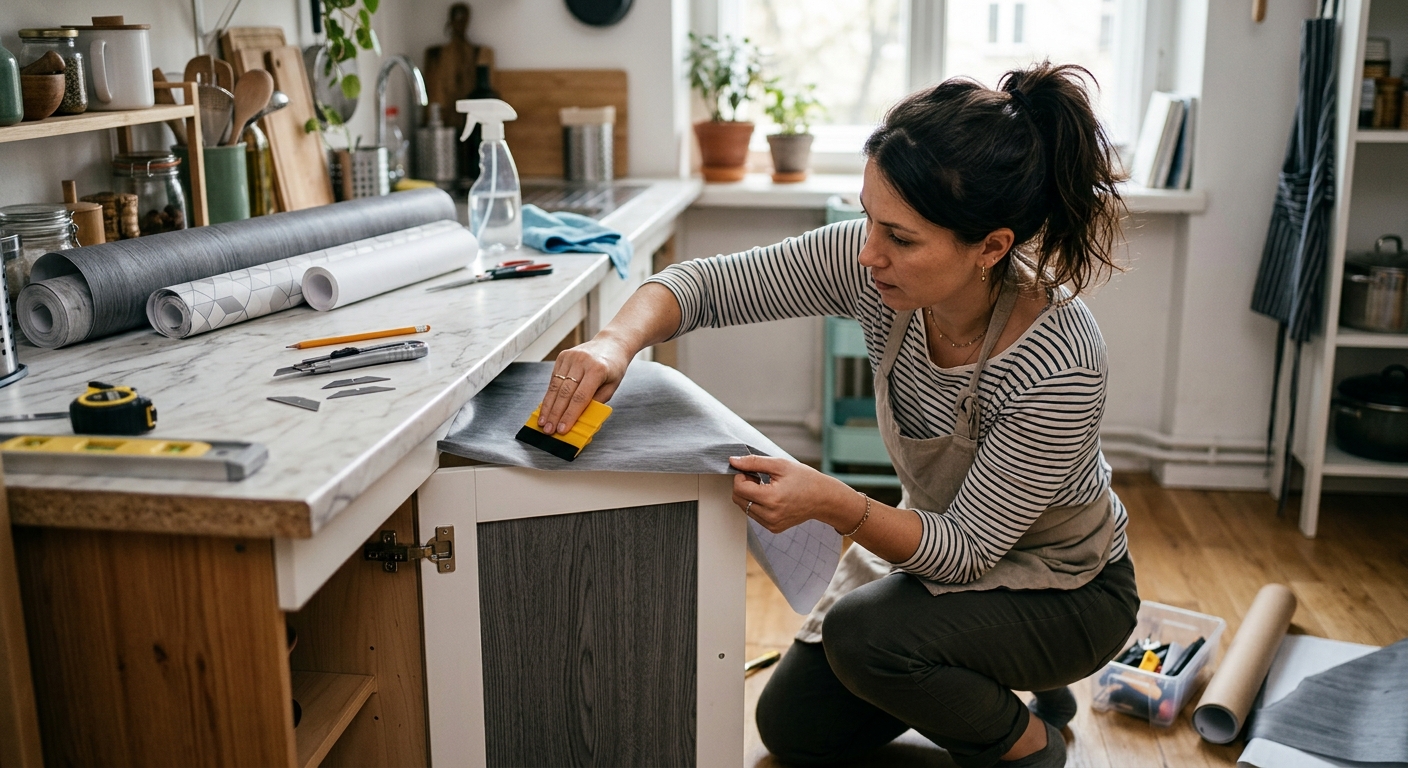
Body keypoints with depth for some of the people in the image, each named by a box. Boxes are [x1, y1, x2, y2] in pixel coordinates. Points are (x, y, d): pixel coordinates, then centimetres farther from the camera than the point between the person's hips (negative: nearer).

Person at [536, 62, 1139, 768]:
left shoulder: (1057, 364, -37)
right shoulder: (875, 263, -23)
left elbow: (968, 550, -30)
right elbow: (703, 284, -17)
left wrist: (833, 504, -46)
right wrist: (616, 342, -38)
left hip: (1066, 592, -5)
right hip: (941, 539, 6)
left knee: (864, 635, -31)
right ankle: (980, 680, 29)